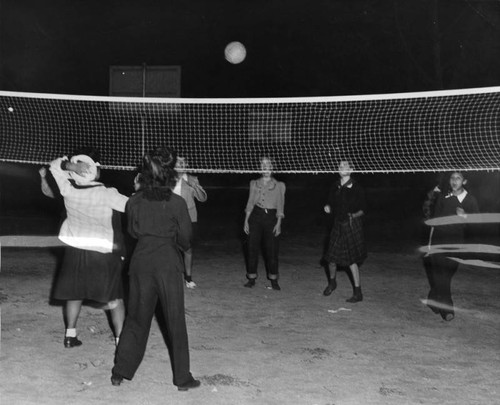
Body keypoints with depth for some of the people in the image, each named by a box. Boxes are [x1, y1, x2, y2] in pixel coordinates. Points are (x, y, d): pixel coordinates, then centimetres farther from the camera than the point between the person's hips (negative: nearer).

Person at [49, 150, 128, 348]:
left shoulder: (69, 190, -7)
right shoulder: (106, 194, -20)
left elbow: (55, 165, 5)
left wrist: (68, 165, -14)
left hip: (75, 250, 4)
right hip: (104, 252, -4)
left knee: (75, 293, 19)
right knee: (116, 297, 6)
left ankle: (70, 334, 22)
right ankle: (120, 338, 5)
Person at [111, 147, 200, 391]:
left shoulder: (134, 201, -2)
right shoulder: (177, 203, -11)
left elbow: (132, 231, 11)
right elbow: (185, 238, -3)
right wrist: (180, 246, 18)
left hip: (141, 260, 3)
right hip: (167, 262, -3)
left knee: (136, 317, 15)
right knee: (175, 321, 6)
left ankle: (120, 372, 18)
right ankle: (182, 378, 13)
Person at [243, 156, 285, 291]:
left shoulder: (279, 185, 7)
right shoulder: (254, 184, 12)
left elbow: (280, 206, 4)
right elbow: (250, 203, 12)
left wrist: (278, 223, -5)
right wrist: (246, 220, 5)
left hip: (271, 218, -1)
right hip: (256, 216, 2)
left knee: (272, 249, -2)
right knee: (253, 248, 1)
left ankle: (274, 280, 9)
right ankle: (251, 278, 11)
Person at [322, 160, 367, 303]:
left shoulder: (356, 188, -7)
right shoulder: (335, 187, 7)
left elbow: (363, 209, -4)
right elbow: (331, 204, 17)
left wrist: (355, 215, -23)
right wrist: (328, 207, -6)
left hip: (352, 225, -5)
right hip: (338, 225, 5)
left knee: (351, 260, -6)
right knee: (331, 258, 6)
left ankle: (358, 292, 4)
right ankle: (332, 282, 35)